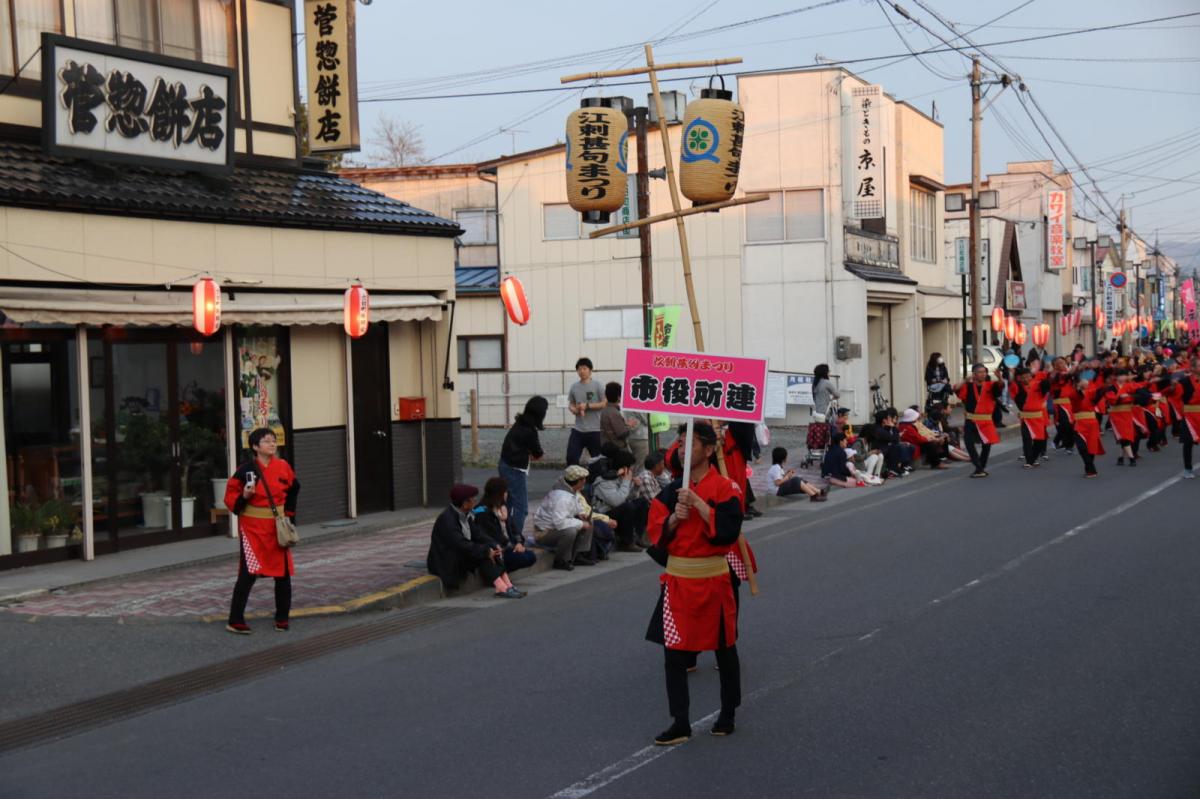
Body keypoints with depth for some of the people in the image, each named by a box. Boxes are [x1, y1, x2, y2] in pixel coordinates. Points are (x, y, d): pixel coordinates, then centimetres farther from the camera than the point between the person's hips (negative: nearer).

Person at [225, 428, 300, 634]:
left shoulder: (283, 467, 1)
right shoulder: (246, 470, -10)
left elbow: (293, 489, 18)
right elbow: (231, 497, -4)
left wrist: (288, 514, 16)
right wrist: (244, 496, -23)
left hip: (278, 527, 4)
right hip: (253, 527, -4)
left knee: (283, 573, 7)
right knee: (249, 573, -10)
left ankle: (282, 618, 20)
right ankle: (235, 621, -2)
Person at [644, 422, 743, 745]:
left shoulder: (724, 488, -7)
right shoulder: (673, 490, 7)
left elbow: (727, 531, -18)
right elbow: (655, 532, 4)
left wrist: (698, 503, -21)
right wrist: (675, 518, -14)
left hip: (713, 578, -4)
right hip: (677, 579, 4)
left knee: (724, 648, 10)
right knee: (673, 652, 1)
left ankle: (728, 715, 28)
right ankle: (680, 724, 9)